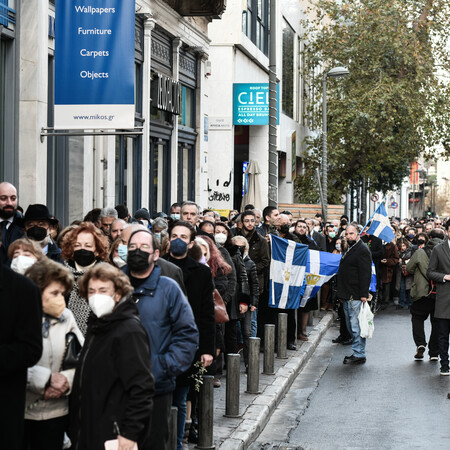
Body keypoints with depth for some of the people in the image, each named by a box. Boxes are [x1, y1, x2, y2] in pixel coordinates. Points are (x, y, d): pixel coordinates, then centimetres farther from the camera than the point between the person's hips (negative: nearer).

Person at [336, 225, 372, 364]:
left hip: (356, 296, -10)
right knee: (351, 327, 13)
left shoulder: (362, 250, -11)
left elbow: (365, 274, -18)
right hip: (348, 296, 10)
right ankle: (357, 353, 19)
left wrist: (363, 294, -23)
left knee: (356, 326, -9)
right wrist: (342, 294, 21)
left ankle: (359, 355, -5)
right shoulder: (349, 250, 20)